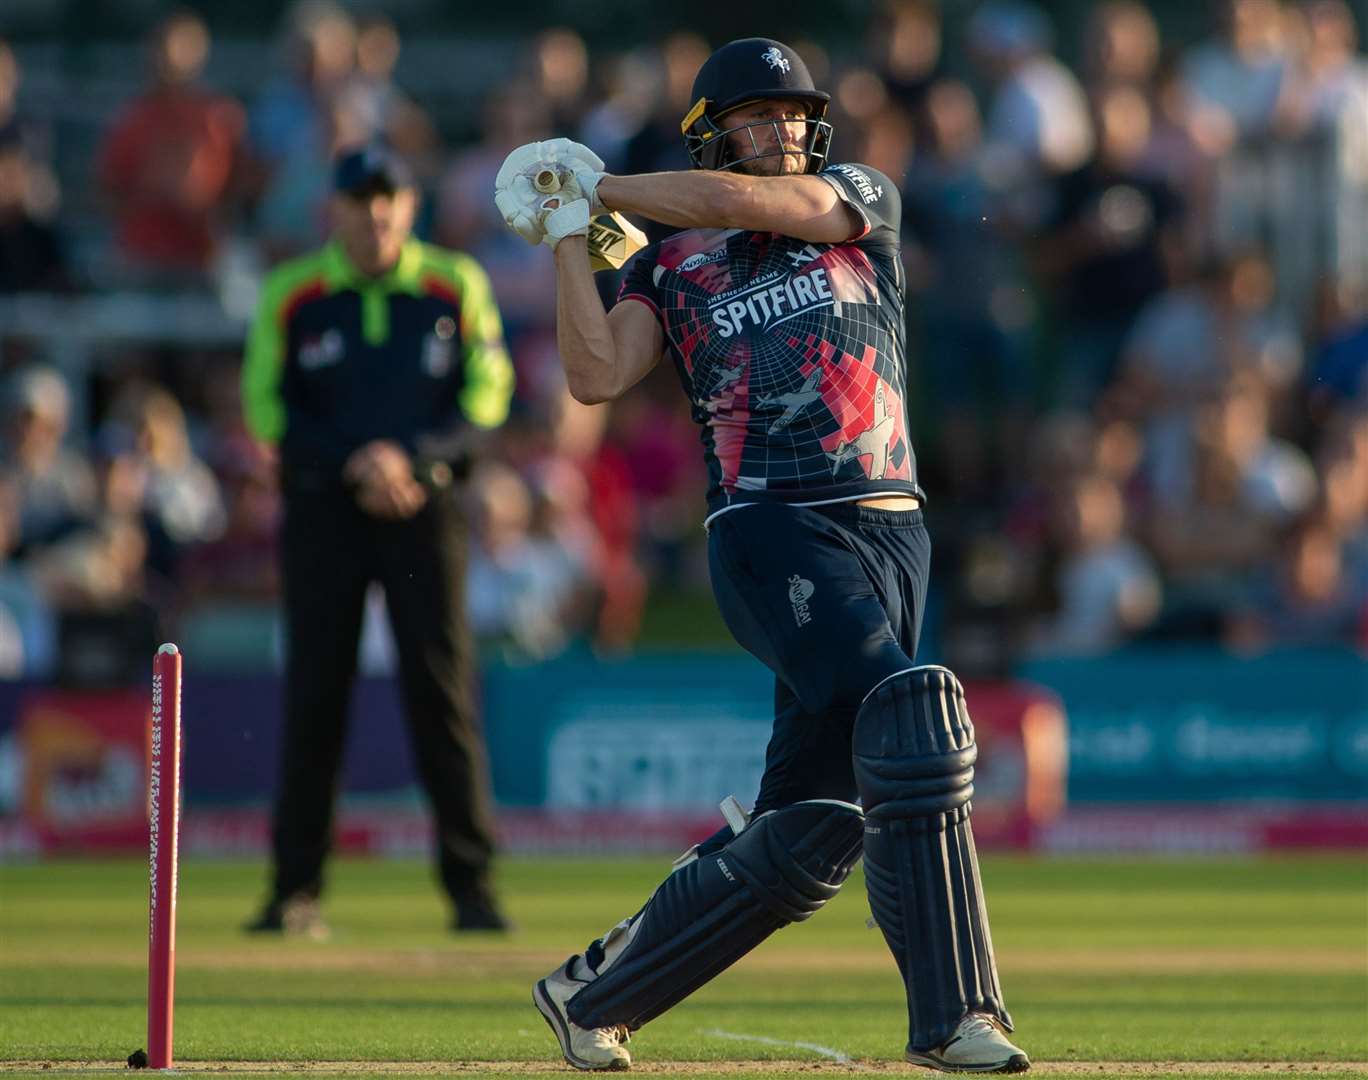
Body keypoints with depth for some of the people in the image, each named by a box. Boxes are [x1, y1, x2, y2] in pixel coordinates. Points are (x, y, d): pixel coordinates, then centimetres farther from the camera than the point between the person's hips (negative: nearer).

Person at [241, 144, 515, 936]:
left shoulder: (456, 286, 5)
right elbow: (268, 408, 2)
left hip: (424, 500, 0)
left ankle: (472, 885, -3)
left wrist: (411, 459, -13)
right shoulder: (291, 296, 4)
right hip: (322, 506, 0)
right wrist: (352, 463, -12)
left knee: (443, 691, -6)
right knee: (314, 695, -2)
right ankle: (296, 890, 2)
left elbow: (488, 394, 2)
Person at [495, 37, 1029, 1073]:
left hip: (891, 533, 3)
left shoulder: (862, 202, 16)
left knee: (804, 840, 1)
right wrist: (569, 236, -1)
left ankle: (592, 992, 16)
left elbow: (742, 203, -2)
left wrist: (598, 185, 8)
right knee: (907, 717, -27)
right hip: (770, 532, -3)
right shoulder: (672, 267, 13)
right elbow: (597, 375, -2)